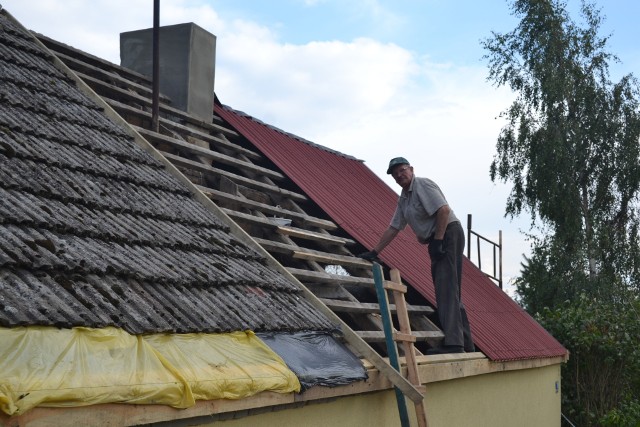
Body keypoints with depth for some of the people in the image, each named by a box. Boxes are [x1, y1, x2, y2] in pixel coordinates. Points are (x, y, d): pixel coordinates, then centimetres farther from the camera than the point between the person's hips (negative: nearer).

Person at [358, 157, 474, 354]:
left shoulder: (423, 185, -8)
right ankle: (466, 344, 13)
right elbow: (393, 229, 22)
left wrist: (437, 241, -21)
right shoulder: (403, 199, 19)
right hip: (437, 240, 10)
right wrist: (374, 252, 19)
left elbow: (443, 210, -19)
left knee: (446, 288, -17)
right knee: (449, 292, 9)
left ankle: (453, 343, -23)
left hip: (449, 233, -10)